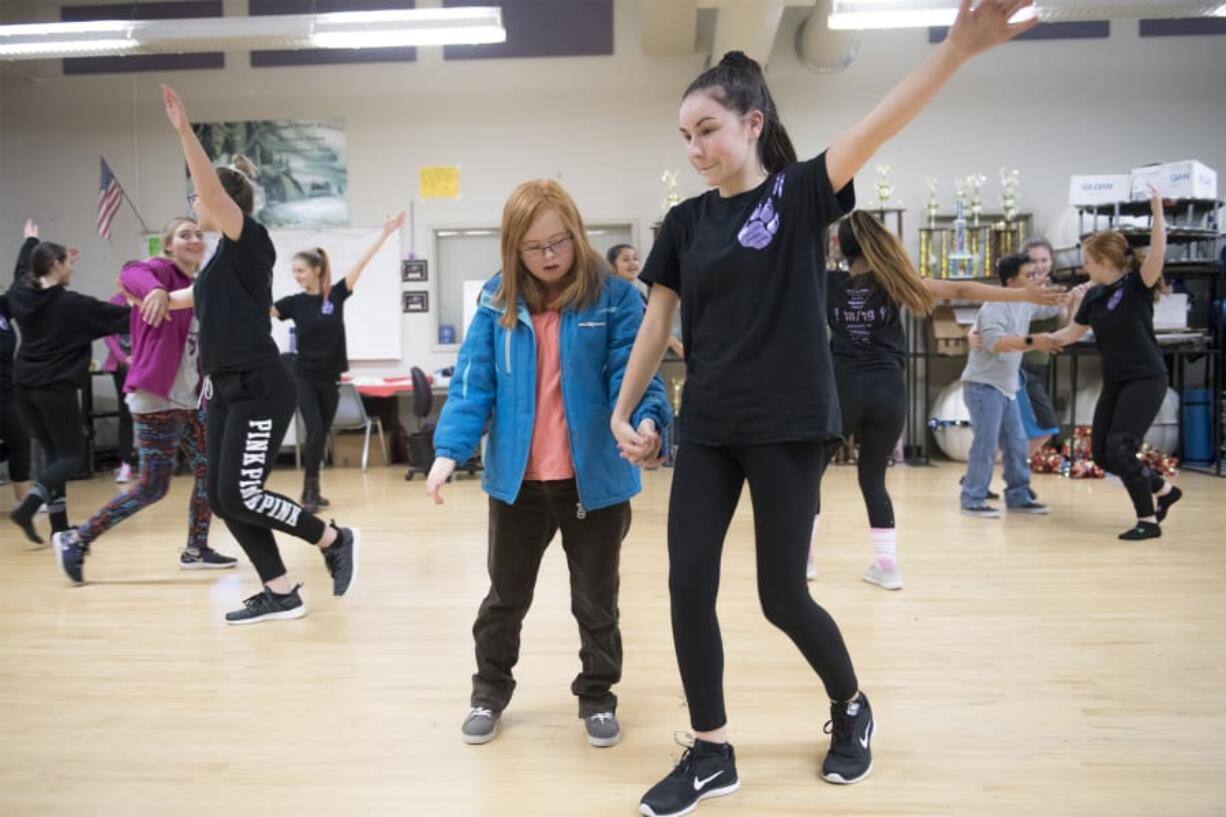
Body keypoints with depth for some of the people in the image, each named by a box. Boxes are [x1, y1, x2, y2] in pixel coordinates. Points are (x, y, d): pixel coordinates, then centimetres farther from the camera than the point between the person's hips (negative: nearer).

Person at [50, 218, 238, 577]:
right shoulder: (162, 269, -9)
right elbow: (132, 272, -34)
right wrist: (154, 289, -54)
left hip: (190, 399, 8)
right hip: (156, 400, -8)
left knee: (210, 471, 9)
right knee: (151, 489, -4)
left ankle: (196, 549, 23)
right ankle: (76, 539, 12)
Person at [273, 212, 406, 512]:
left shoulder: (336, 295, -3)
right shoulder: (294, 302, -2)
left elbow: (362, 262, -6)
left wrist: (385, 232, -8)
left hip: (330, 377, 1)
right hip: (304, 377, -1)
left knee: (322, 435, 11)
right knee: (314, 432, -11)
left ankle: (313, 490, 24)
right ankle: (309, 491, 0)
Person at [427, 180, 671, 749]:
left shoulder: (614, 297, -9)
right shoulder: (498, 302, -2)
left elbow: (631, 373, -13)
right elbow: (473, 381, -3)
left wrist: (645, 420, -34)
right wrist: (450, 450, -13)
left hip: (595, 477, -2)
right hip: (517, 478, 2)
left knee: (596, 600, 16)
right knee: (506, 594, 20)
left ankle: (597, 695, 36)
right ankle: (489, 691, 40)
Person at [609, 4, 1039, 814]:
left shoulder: (802, 192, -4)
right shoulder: (685, 223, 7)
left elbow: (878, 128, -21)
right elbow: (656, 325, 10)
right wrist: (622, 412, 7)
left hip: (788, 429, -4)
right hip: (706, 431, 4)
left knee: (783, 596, 4)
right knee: (689, 587, 0)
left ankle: (852, 707, 35)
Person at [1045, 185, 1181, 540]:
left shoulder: (1137, 284, -11)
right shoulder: (1094, 295, 7)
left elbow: (1157, 254, -30)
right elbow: (1071, 333, 18)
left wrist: (1157, 211, -38)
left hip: (1146, 379, -7)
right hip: (1114, 382, 8)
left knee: (1119, 449, -14)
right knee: (1102, 453, 7)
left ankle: (1148, 521, 1)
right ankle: (1163, 489, 28)